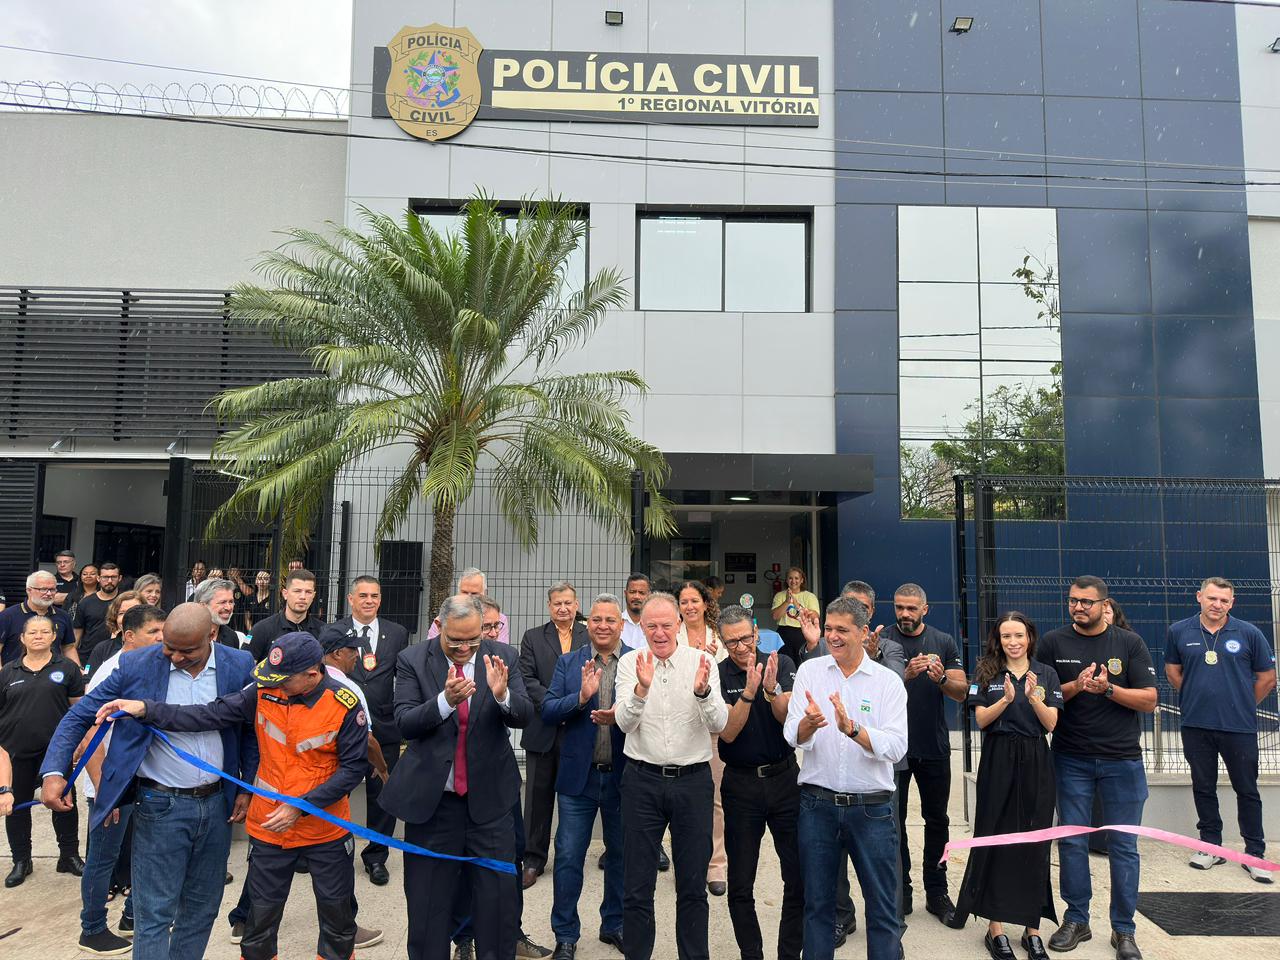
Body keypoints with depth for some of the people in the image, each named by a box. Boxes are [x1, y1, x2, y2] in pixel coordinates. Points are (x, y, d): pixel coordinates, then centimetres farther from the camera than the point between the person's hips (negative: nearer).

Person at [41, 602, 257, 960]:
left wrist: (248, 789, 1)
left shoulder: (240, 666, -6)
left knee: (202, 908, 16)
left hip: (217, 804, 2)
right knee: (155, 914, 4)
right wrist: (54, 771, -14)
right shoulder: (135, 666, -11)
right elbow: (79, 716, -2)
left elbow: (251, 730, 4)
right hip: (160, 807, -2)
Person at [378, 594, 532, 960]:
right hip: (431, 799, 0)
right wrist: (446, 699, -31)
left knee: (500, 895, 6)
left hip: (489, 797, 1)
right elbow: (404, 723, -14)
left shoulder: (503, 656, -3)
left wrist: (502, 695, -30)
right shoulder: (413, 661, -6)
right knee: (428, 899, 14)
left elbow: (524, 715, -8)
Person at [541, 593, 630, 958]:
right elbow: (547, 712, -6)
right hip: (578, 775, 0)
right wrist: (581, 696, -22)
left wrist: (620, 716, -25)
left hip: (623, 775, 0)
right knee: (568, 856, 6)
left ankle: (614, 925, 35)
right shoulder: (568, 663, 1)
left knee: (621, 854, 15)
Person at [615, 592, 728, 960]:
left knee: (693, 885, 13)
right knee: (637, 887, 8)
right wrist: (642, 688, -31)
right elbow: (624, 722, -12)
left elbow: (719, 725, -10)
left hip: (693, 779, 0)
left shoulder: (702, 662, -3)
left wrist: (703, 691, -29)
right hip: (642, 780, 0)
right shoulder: (630, 663, -2)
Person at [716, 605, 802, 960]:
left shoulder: (781, 664, -3)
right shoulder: (718, 675, -7)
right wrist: (749, 692, -29)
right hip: (740, 784, -1)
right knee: (740, 884, 8)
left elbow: (788, 718, -11)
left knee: (798, 877, 6)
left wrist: (771, 690, -30)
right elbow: (727, 732, -15)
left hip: (784, 777, 1)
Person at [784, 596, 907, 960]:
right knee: (817, 903, 14)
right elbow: (793, 737, -8)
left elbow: (896, 747, -14)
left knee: (882, 907, 9)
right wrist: (809, 722, -30)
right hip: (817, 804, 1)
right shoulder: (809, 671, 0)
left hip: (872, 808, -1)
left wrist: (852, 729, -29)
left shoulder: (888, 681, -3)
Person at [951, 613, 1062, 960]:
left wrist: (1033, 697, -17)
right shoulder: (987, 673, 3)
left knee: (1035, 843, 5)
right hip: (998, 762, -1)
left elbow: (1051, 724, 0)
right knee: (995, 840, 0)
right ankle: (996, 927, 7)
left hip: (1035, 762, 2)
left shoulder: (1046, 674, 7)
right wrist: (1006, 699, -20)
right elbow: (981, 720, -4)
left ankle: (1032, 928, 15)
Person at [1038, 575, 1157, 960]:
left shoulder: (1129, 643, 1)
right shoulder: (1052, 642, 2)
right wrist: (1075, 687, -17)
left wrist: (1108, 688, -19)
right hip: (1071, 759, 0)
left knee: (1124, 846, 6)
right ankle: (1076, 920, 19)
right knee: (1071, 841, 5)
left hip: (1122, 760, 0)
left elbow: (1149, 700, -3)